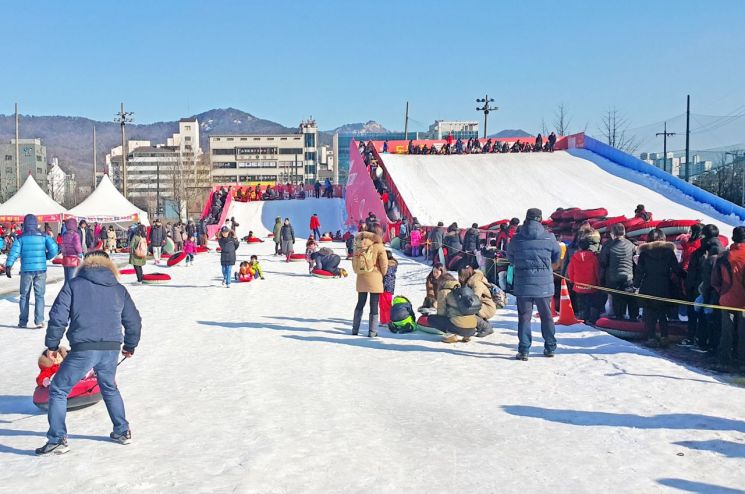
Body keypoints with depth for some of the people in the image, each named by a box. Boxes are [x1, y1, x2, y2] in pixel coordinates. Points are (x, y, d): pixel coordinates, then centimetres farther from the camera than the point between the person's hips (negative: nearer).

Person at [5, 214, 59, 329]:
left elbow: (14, 252, -10)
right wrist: (47, 257, 11)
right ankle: (39, 321, -2)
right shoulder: (44, 237, 2)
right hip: (40, 270, 0)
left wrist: (8, 266, -12)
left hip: (26, 270, 0)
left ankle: (23, 321, 15)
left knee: (24, 296, 12)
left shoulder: (21, 238, 1)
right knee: (39, 296, 5)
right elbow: (54, 249, -7)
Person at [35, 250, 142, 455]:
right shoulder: (119, 289, 14)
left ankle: (57, 440, 9)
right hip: (112, 349, 4)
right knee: (110, 388, 27)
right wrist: (130, 345, 33)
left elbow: (58, 316, -1)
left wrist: (52, 344, 11)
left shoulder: (74, 285, 5)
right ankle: (122, 431, 30)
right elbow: (134, 321, 17)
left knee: (58, 390, 12)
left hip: (83, 349, -4)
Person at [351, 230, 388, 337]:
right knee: (374, 306, 2)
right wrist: (383, 273, 4)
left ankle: (355, 329, 18)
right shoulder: (378, 247, -9)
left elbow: (354, 262, 8)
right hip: (374, 280, -4)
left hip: (361, 279, 4)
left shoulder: (359, 247, 4)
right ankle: (372, 331, 2)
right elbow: (384, 263, -11)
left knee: (360, 304, 16)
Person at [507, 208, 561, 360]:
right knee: (547, 315, 16)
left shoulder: (516, 238, -5)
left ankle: (523, 350, 1)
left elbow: (510, 257, 10)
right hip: (544, 284, 1)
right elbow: (557, 256, 11)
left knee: (524, 316, 5)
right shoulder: (549, 237, -5)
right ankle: (550, 348, 23)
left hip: (523, 285, -1)